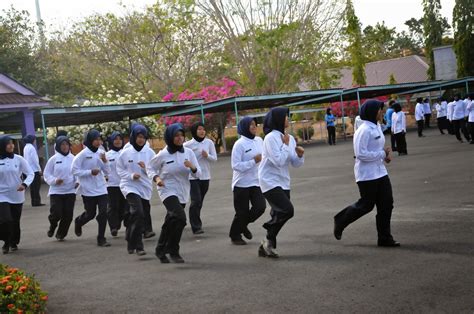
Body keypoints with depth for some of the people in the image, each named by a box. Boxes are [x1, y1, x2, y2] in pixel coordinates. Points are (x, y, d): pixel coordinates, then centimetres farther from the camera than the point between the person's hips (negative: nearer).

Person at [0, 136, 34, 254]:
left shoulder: (19, 159, -4)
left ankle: (14, 242, 32)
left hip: (17, 195, 1)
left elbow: (30, 174, -2)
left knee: (15, 221, 10)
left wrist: (25, 184, -19)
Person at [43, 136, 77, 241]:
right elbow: (47, 174, 0)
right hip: (56, 191, -2)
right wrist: (54, 180, -17)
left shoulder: (73, 159, 1)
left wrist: (77, 181, -8)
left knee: (68, 214, 1)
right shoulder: (53, 159, -3)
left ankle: (61, 234, 21)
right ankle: (53, 225, 24)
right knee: (56, 213, -10)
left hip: (70, 191, 2)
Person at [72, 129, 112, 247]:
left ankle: (101, 238, 4)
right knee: (90, 214, 9)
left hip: (101, 188, 4)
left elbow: (107, 172, 7)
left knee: (103, 213, -6)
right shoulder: (83, 154, -10)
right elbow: (74, 170, -11)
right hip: (88, 190, -3)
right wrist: (90, 172, -19)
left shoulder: (100, 153, 3)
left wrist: (105, 161, -10)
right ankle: (78, 222, 43)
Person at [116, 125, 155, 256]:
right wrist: (131, 175, -13)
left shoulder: (149, 152, 1)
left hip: (145, 187, 4)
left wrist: (146, 168, -17)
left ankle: (132, 244, 31)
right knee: (138, 213, -23)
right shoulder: (125, 153, -4)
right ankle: (138, 245, -17)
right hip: (130, 187, -4)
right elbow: (120, 170, 3)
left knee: (142, 217, 11)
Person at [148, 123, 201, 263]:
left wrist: (192, 167, -21)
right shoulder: (163, 155, -10)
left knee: (171, 222, 16)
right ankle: (173, 251, -9)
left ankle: (161, 250, 36)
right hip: (168, 191, -5)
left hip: (183, 193, 5)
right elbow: (150, 167, 5)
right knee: (180, 218, -25)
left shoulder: (188, 152, -1)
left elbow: (198, 173, 0)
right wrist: (156, 178, -13)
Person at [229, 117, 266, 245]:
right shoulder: (239, 144, -15)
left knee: (260, 207, -4)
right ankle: (235, 235, 24)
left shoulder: (259, 140, 3)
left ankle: (243, 225, 23)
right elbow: (236, 165, -20)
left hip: (256, 182, 5)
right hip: (241, 183, -5)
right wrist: (254, 161, -23)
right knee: (242, 212, 2)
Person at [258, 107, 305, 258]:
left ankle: (267, 246, 18)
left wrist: (300, 155, -10)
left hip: (283, 183, 8)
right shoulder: (271, 138, -14)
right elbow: (278, 161, -22)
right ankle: (269, 240, 0)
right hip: (270, 181, -8)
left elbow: (296, 163, 10)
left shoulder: (290, 138, 8)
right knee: (287, 210, -19)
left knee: (279, 215, 6)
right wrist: (285, 145, -12)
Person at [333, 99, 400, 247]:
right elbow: (360, 154, -23)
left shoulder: (377, 127, 10)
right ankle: (340, 221, 24)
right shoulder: (364, 130, -19)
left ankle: (384, 238, 13)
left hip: (380, 172, 9)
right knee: (366, 205, 1)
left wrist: (386, 153, 0)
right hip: (367, 174, -9)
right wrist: (383, 154, -19)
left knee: (386, 204, 5)